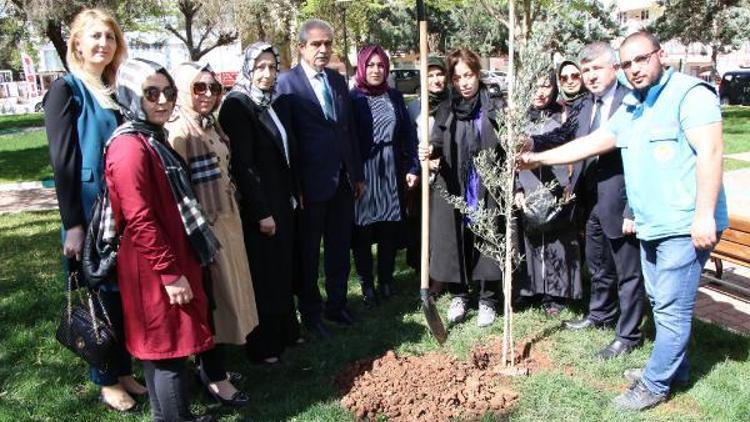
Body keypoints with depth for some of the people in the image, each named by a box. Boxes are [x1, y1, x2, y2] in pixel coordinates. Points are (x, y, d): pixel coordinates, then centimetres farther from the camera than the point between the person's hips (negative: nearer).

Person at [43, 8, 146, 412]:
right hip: (91, 213, -6)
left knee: (126, 293, 12)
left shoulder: (116, 91, 11)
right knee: (100, 296, 5)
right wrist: (72, 223, -17)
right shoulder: (66, 89, -7)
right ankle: (106, 380, 21)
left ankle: (124, 370, 28)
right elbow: (62, 161, -12)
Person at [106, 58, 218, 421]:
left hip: (173, 258, 10)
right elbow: (140, 220, -22)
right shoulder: (130, 146, -17)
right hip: (155, 268, -10)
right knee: (167, 348, 1)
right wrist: (171, 272, -19)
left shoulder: (154, 139, 13)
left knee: (165, 347, 18)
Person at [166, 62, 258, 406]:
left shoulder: (214, 126, 10)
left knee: (224, 295, 16)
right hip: (201, 227, -8)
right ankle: (214, 377, 17)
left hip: (227, 221, 8)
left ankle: (210, 364, 32)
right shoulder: (177, 132, -15)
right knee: (211, 299, 2)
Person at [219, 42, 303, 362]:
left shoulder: (278, 103, 9)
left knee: (283, 268, 16)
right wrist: (261, 212, -18)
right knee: (262, 273, 4)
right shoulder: (237, 105, -14)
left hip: (282, 201, 7)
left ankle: (284, 331, 33)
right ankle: (261, 345, 19)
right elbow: (242, 164, -18)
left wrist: (295, 193, 13)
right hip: (256, 206, -7)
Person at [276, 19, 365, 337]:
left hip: (343, 180, 6)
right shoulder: (287, 83, -8)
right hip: (311, 182, -5)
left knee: (340, 247, 15)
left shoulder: (338, 80, 10)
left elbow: (349, 130, 14)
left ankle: (336, 304, 31)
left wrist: (358, 174, 12)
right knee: (308, 252, 9)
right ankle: (310, 312, 24)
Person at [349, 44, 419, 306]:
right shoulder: (352, 98, -2)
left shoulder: (395, 97, 9)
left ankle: (386, 280, 25)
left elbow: (408, 134, 10)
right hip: (361, 174, -3)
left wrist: (413, 167, 3)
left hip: (391, 174, 3)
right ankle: (367, 284, 17)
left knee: (390, 230, 9)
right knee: (363, 231, 3)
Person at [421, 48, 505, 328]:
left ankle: (487, 301, 20)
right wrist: (430, 151, -13)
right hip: (452, 191, 2)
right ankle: (458, 297, 24)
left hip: (487, 190, -2)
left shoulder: (495, 108, 0)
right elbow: (438, 145, 9)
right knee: (454, 245, 6)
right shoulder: (446, 111, 6)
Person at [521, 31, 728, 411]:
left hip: (684, 226, -8)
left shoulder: (690, 93, -10)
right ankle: (675, 368, 36)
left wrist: (704, 214, -24)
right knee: (662, 303, 19)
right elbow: (591, 143, 19)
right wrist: (539, 159, 15)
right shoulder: (630, 109, 15)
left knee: (672, 307, 0)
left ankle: (654, 384, 12)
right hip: (650, 225, 9)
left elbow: (710, 152, -18)